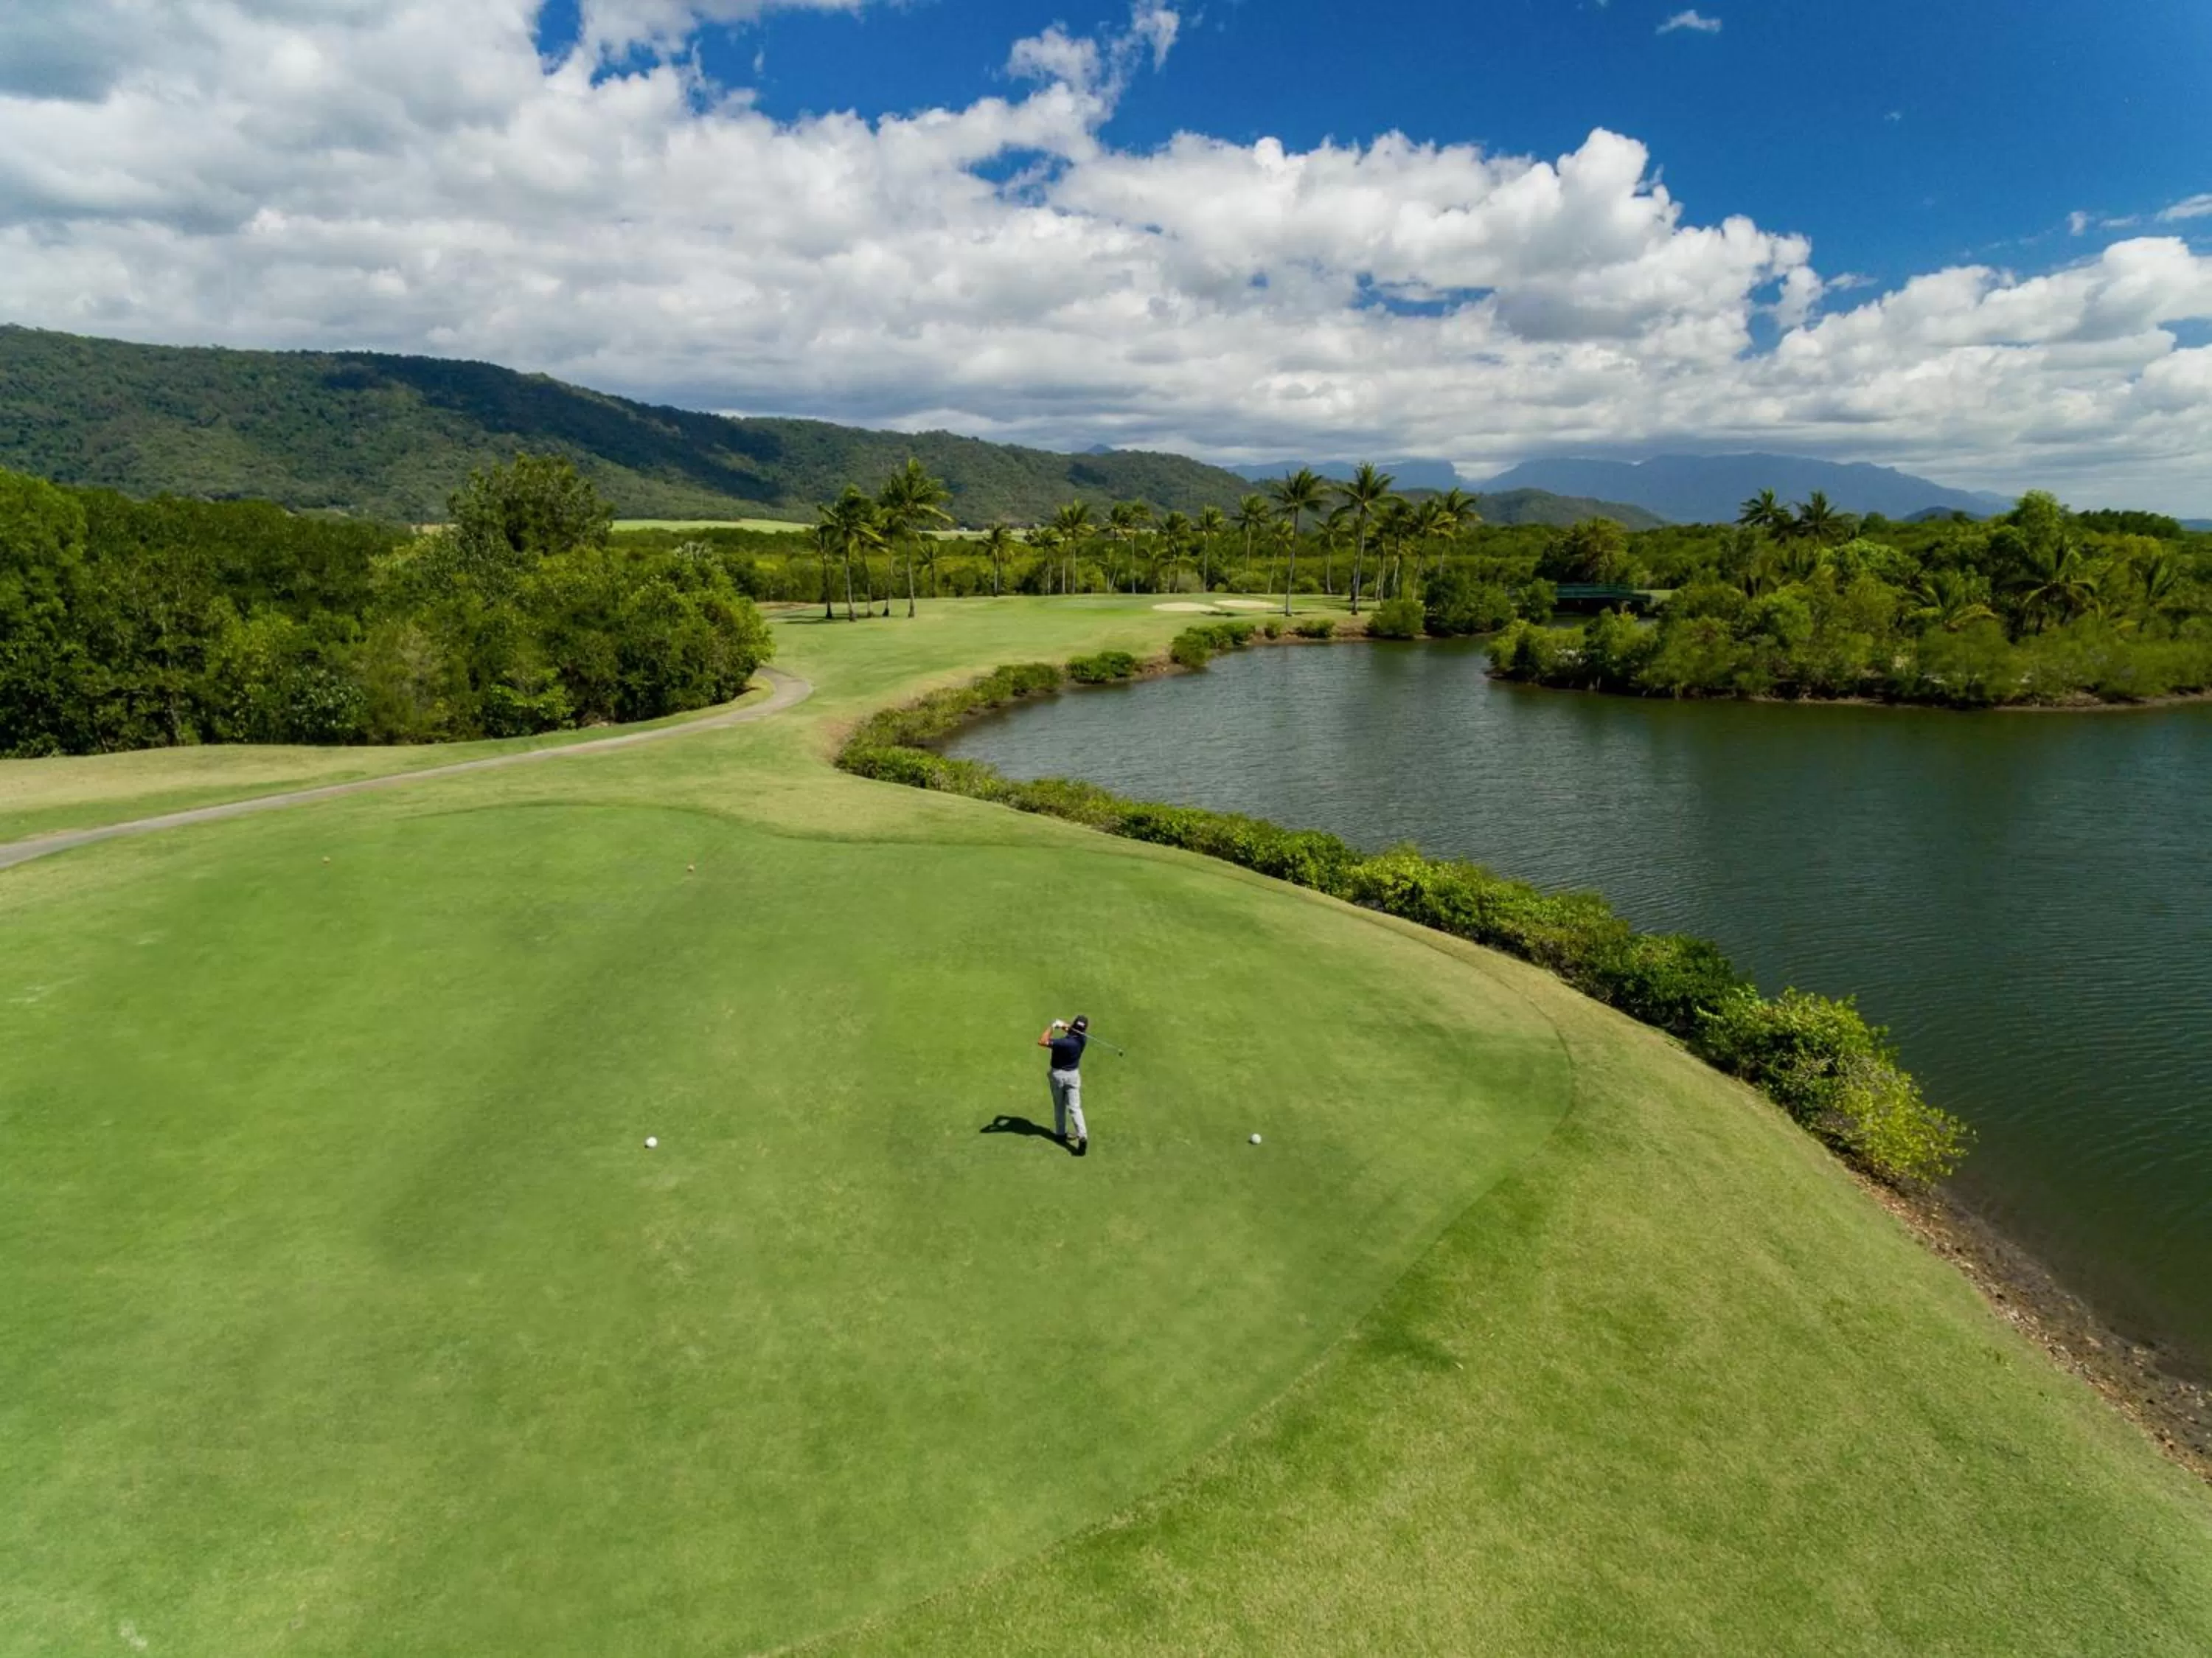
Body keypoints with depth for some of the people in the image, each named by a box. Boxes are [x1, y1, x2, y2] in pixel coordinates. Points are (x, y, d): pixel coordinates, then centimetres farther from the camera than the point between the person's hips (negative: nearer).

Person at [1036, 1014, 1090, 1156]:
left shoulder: (1063, 1042, -29)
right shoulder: (1083, 1040, -11)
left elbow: (1041, 1042, -30)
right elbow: (1074, 1031, 8)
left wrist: (1053, 1026, -23)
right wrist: (1064, 1025, -14)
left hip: (1058, 1074, -3)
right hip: (1073, 1074, 3)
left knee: (1059, 1107, 18)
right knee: (1074, 1108, 1)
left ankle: (1061, 1133, 30)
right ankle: (1082, 1136, -15)